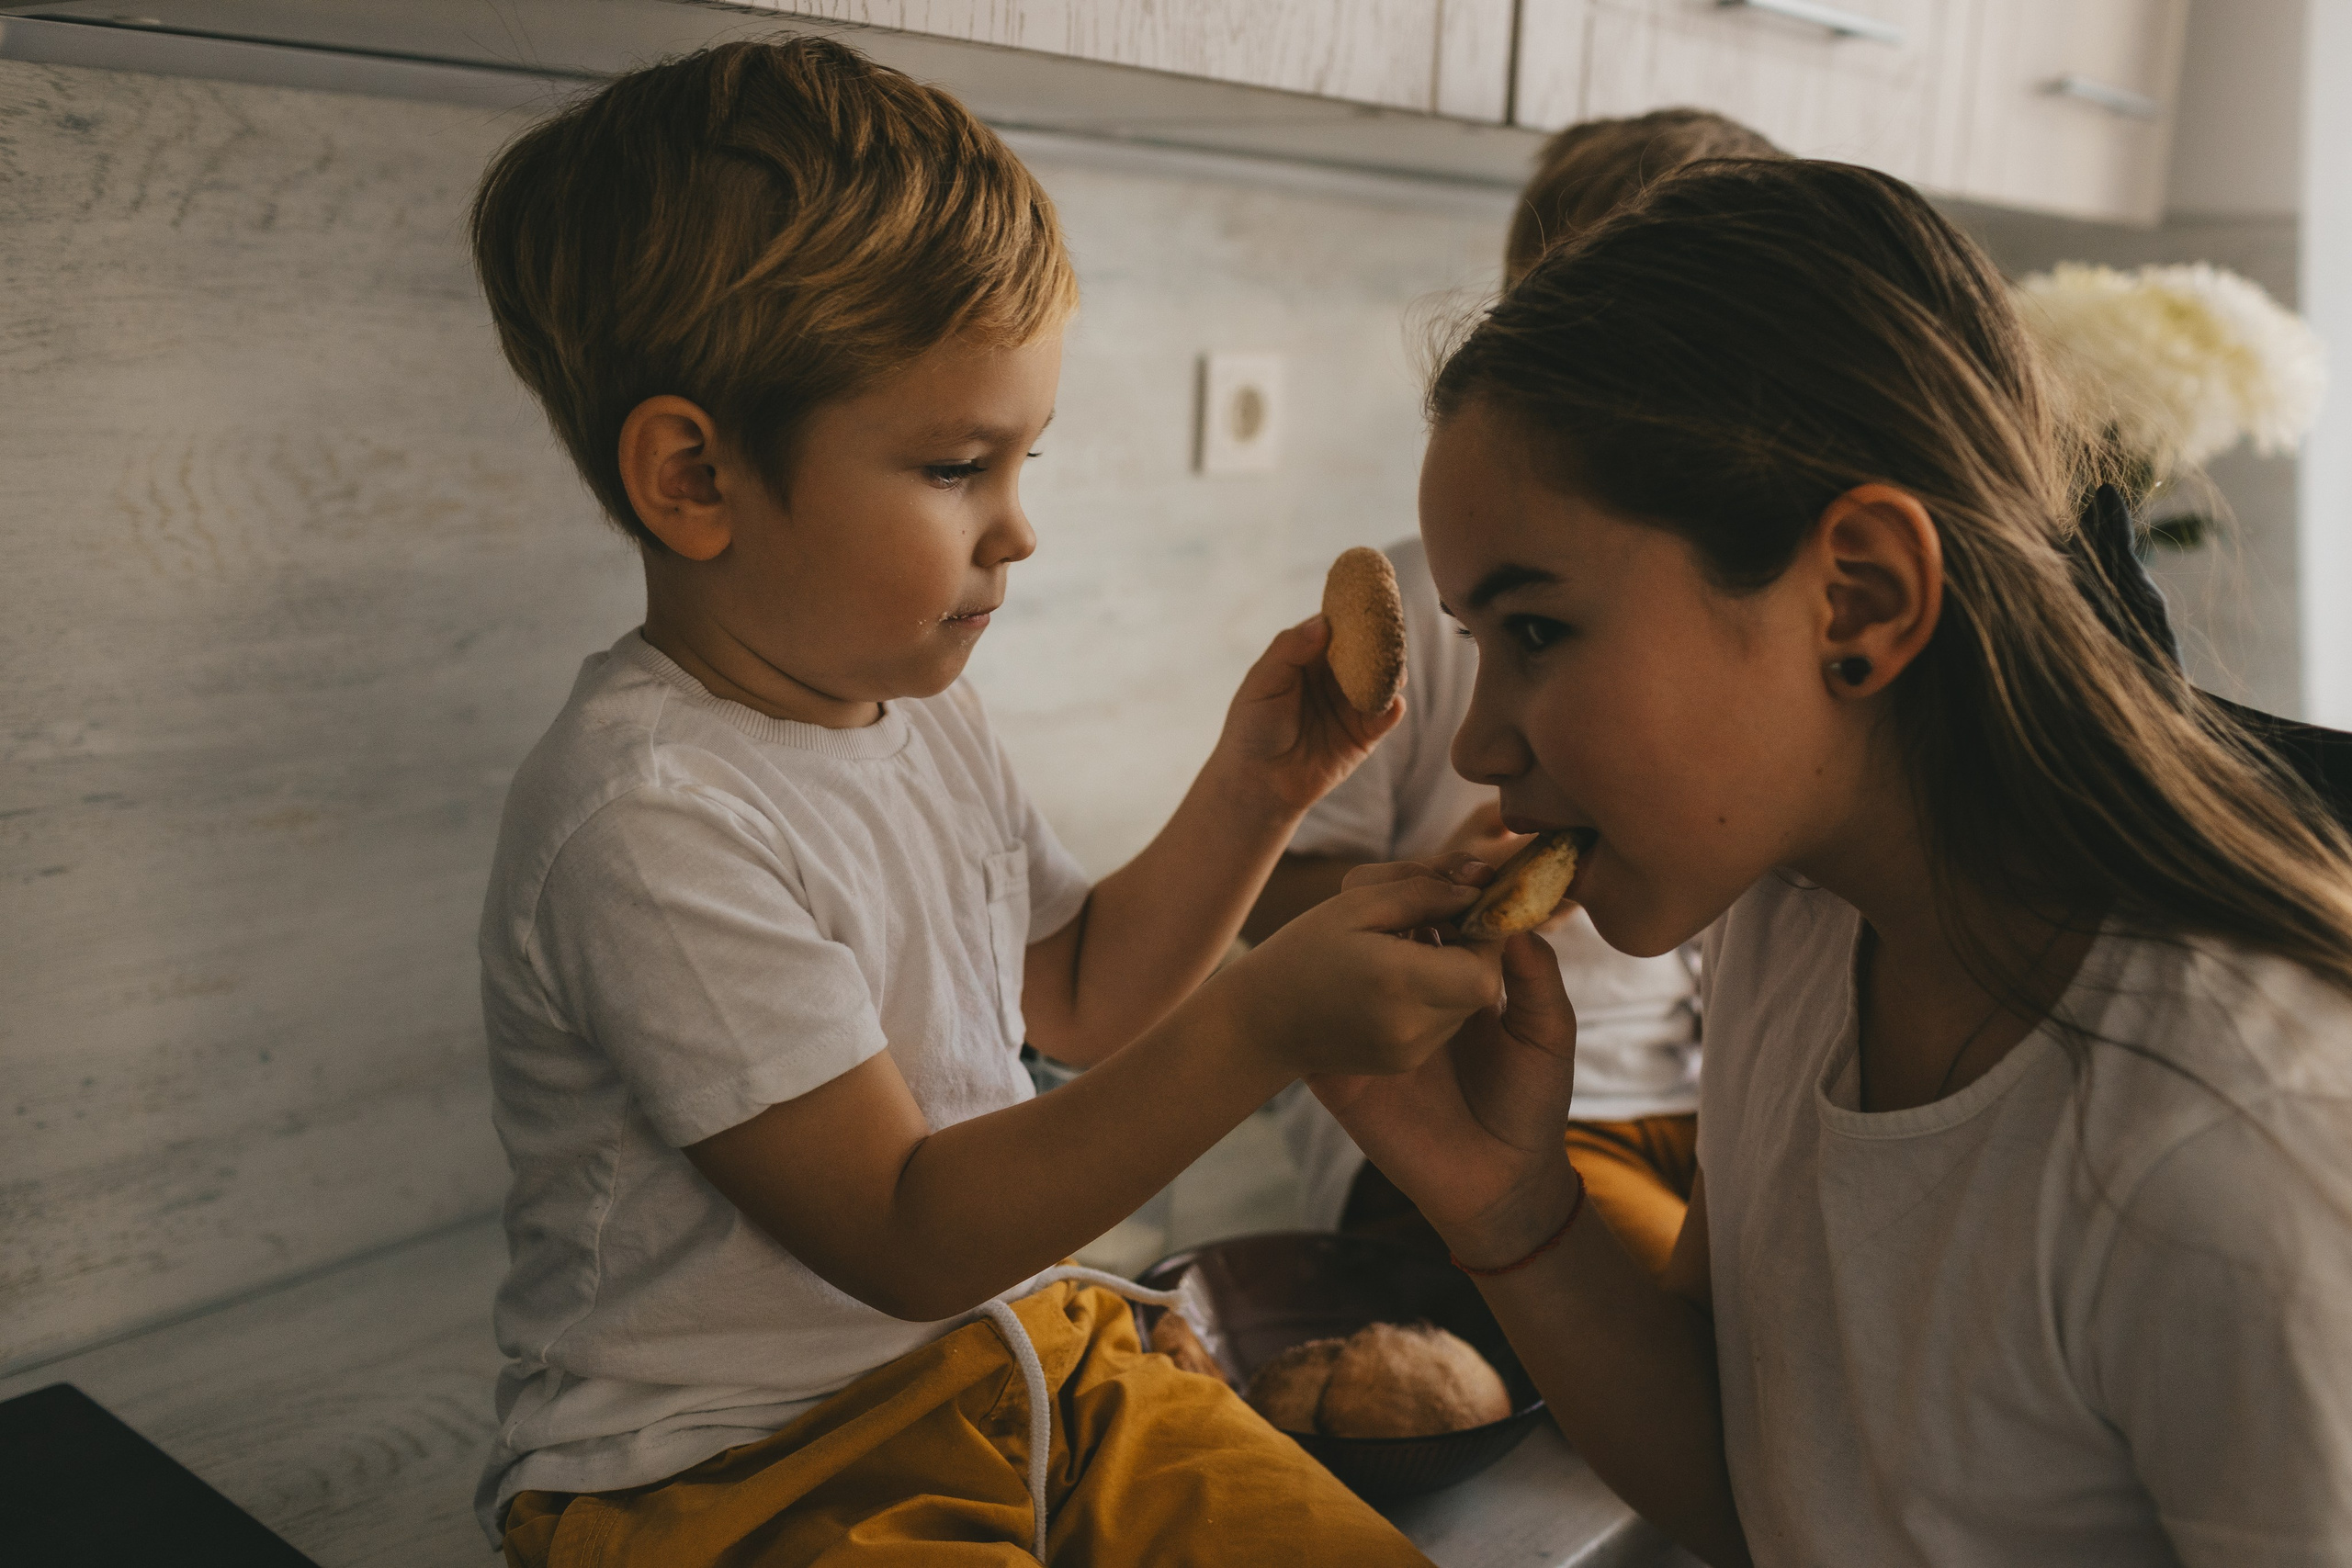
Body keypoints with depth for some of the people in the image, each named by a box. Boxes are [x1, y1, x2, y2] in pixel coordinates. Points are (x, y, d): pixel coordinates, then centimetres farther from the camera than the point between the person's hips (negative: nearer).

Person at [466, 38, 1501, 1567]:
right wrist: (1260, 1027, -31)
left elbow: (1077, 999, 17)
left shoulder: (919, 707, 5)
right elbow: (908, 1239, -23)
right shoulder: (648, 823, -24)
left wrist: (1250, 793, 2)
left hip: (1020, 1363, 8)